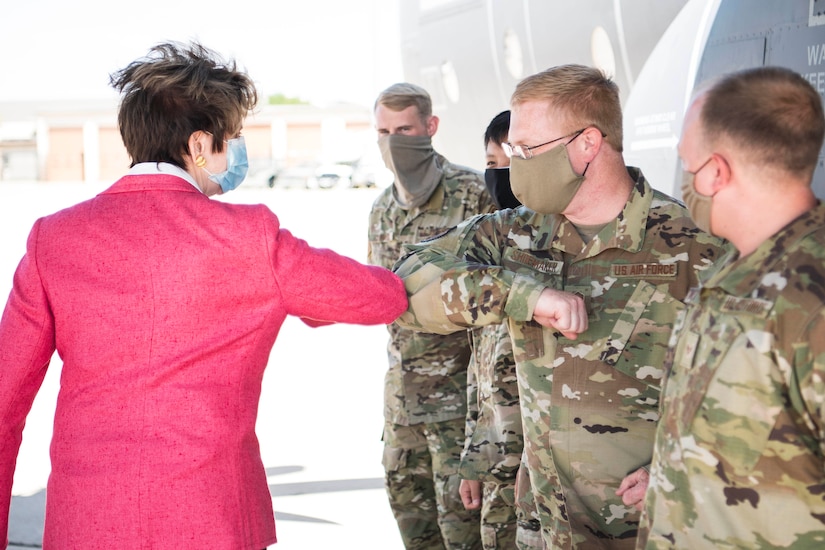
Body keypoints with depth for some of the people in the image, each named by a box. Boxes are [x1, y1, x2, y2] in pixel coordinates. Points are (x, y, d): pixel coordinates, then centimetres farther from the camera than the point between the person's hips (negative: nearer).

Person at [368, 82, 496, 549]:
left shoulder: (473, 194, -11)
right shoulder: (383, 208, 12)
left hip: (457, 383, -7)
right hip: (402, 384, 7)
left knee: (458, 510, -5)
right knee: (407, 497, 14)